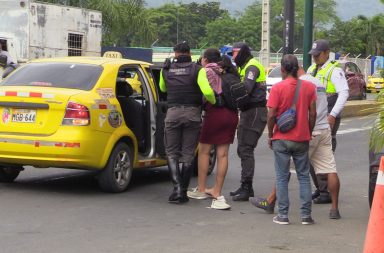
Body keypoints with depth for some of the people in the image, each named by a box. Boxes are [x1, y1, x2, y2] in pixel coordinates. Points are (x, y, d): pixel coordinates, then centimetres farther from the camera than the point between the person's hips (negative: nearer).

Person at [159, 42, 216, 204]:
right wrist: (214, 102, 2)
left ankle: (177, 187, -8)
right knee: (188, 154, 7)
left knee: (172, 153, 9)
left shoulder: (167, 70, 6)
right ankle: (183, 192, 8)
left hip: (173, 113, 1)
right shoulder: (197, 70, -3)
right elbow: (207, 92, -17)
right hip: (192, 113, -1)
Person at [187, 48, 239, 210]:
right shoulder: (229, 73, 17)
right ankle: (217, 192, 13)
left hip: (215, 113, -6)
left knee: (204, 151, 9)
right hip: (232, 115, 6)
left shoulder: (207, 71, -3)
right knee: (222, 154, 8)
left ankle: (201, 190, 17)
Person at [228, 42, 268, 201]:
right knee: (242, 149, 14)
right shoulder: (244, 67, 21)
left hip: (255, 112, -11)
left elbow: (246, 88, -26)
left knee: (246, 149, -12)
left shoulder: (252, 67, -12)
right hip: (247, 112, 11)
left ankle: (246, 189, -11)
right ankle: (246, 187, 22)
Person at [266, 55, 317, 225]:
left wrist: (270, 136, 2)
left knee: (282, 178, 5)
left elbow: (271, 115, -12)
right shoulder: (309, 87, -1)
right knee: (304, 176, 11)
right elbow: (313, 114, 0)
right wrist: (309, 134, 12)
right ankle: (306, 215, 9)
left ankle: (283, 215, 5)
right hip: (302, 139, 3)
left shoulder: (278, 88, -10)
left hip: (281, 139, -2)